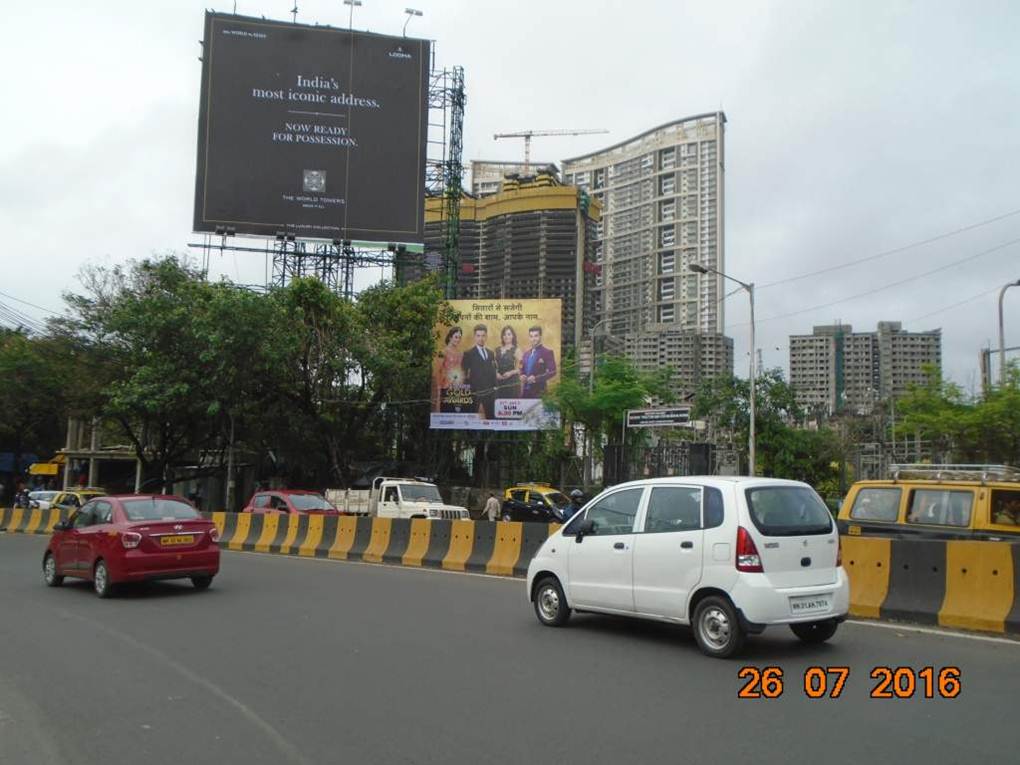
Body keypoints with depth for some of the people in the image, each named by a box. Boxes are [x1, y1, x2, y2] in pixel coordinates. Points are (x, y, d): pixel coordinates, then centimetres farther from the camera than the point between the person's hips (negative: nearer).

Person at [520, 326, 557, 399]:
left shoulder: (547, 352, -4)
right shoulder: (526, 353, 17)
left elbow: (552, 372, -10)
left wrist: (536, 378, -19)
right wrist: (522, 375, 0)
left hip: (538, 391, -6)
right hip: (525, 390, 6)